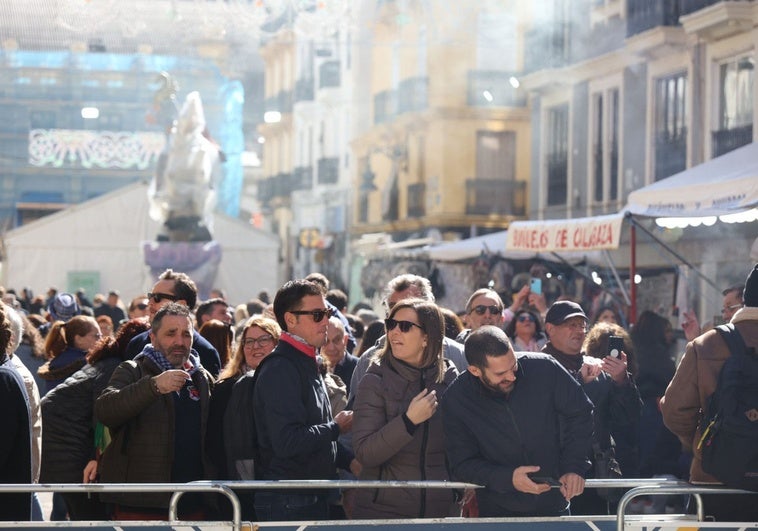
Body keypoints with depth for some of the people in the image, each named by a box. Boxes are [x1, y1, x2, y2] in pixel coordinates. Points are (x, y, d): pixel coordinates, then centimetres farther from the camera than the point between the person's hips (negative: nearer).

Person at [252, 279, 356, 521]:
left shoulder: (307, 363, 17)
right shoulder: (280, 369, -17)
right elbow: (287, 442, -27)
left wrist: (349, 460, 10)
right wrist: (336, 427, -13)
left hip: (313, 499, 10)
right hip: (288, 503, -10)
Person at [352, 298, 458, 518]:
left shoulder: (449, 378, 2)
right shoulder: (375, 382, -6)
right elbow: (364, 454, -16)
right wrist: (408, 421, -24)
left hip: (439, 508, 3)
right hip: (382, 511, -2)